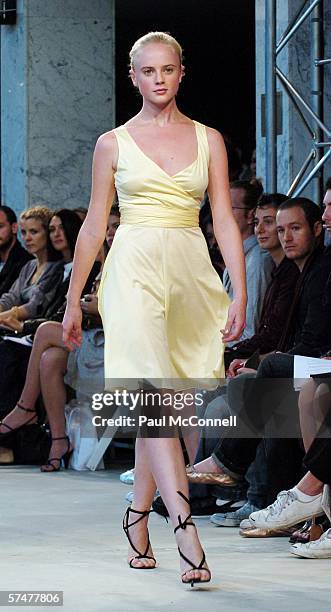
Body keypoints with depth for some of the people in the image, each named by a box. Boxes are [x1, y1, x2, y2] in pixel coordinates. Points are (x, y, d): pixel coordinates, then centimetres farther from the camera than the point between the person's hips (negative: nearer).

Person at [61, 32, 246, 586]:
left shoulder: (208, 140, 11)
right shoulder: (113, 144, 7)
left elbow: (225, 218, 6)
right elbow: (93, 226, 10)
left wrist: (240, 292, -3)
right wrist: (73, 301, 10)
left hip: (192, 272, 3)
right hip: (135, 269, -3)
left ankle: (137, 518, 18)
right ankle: (185, 530, -26)